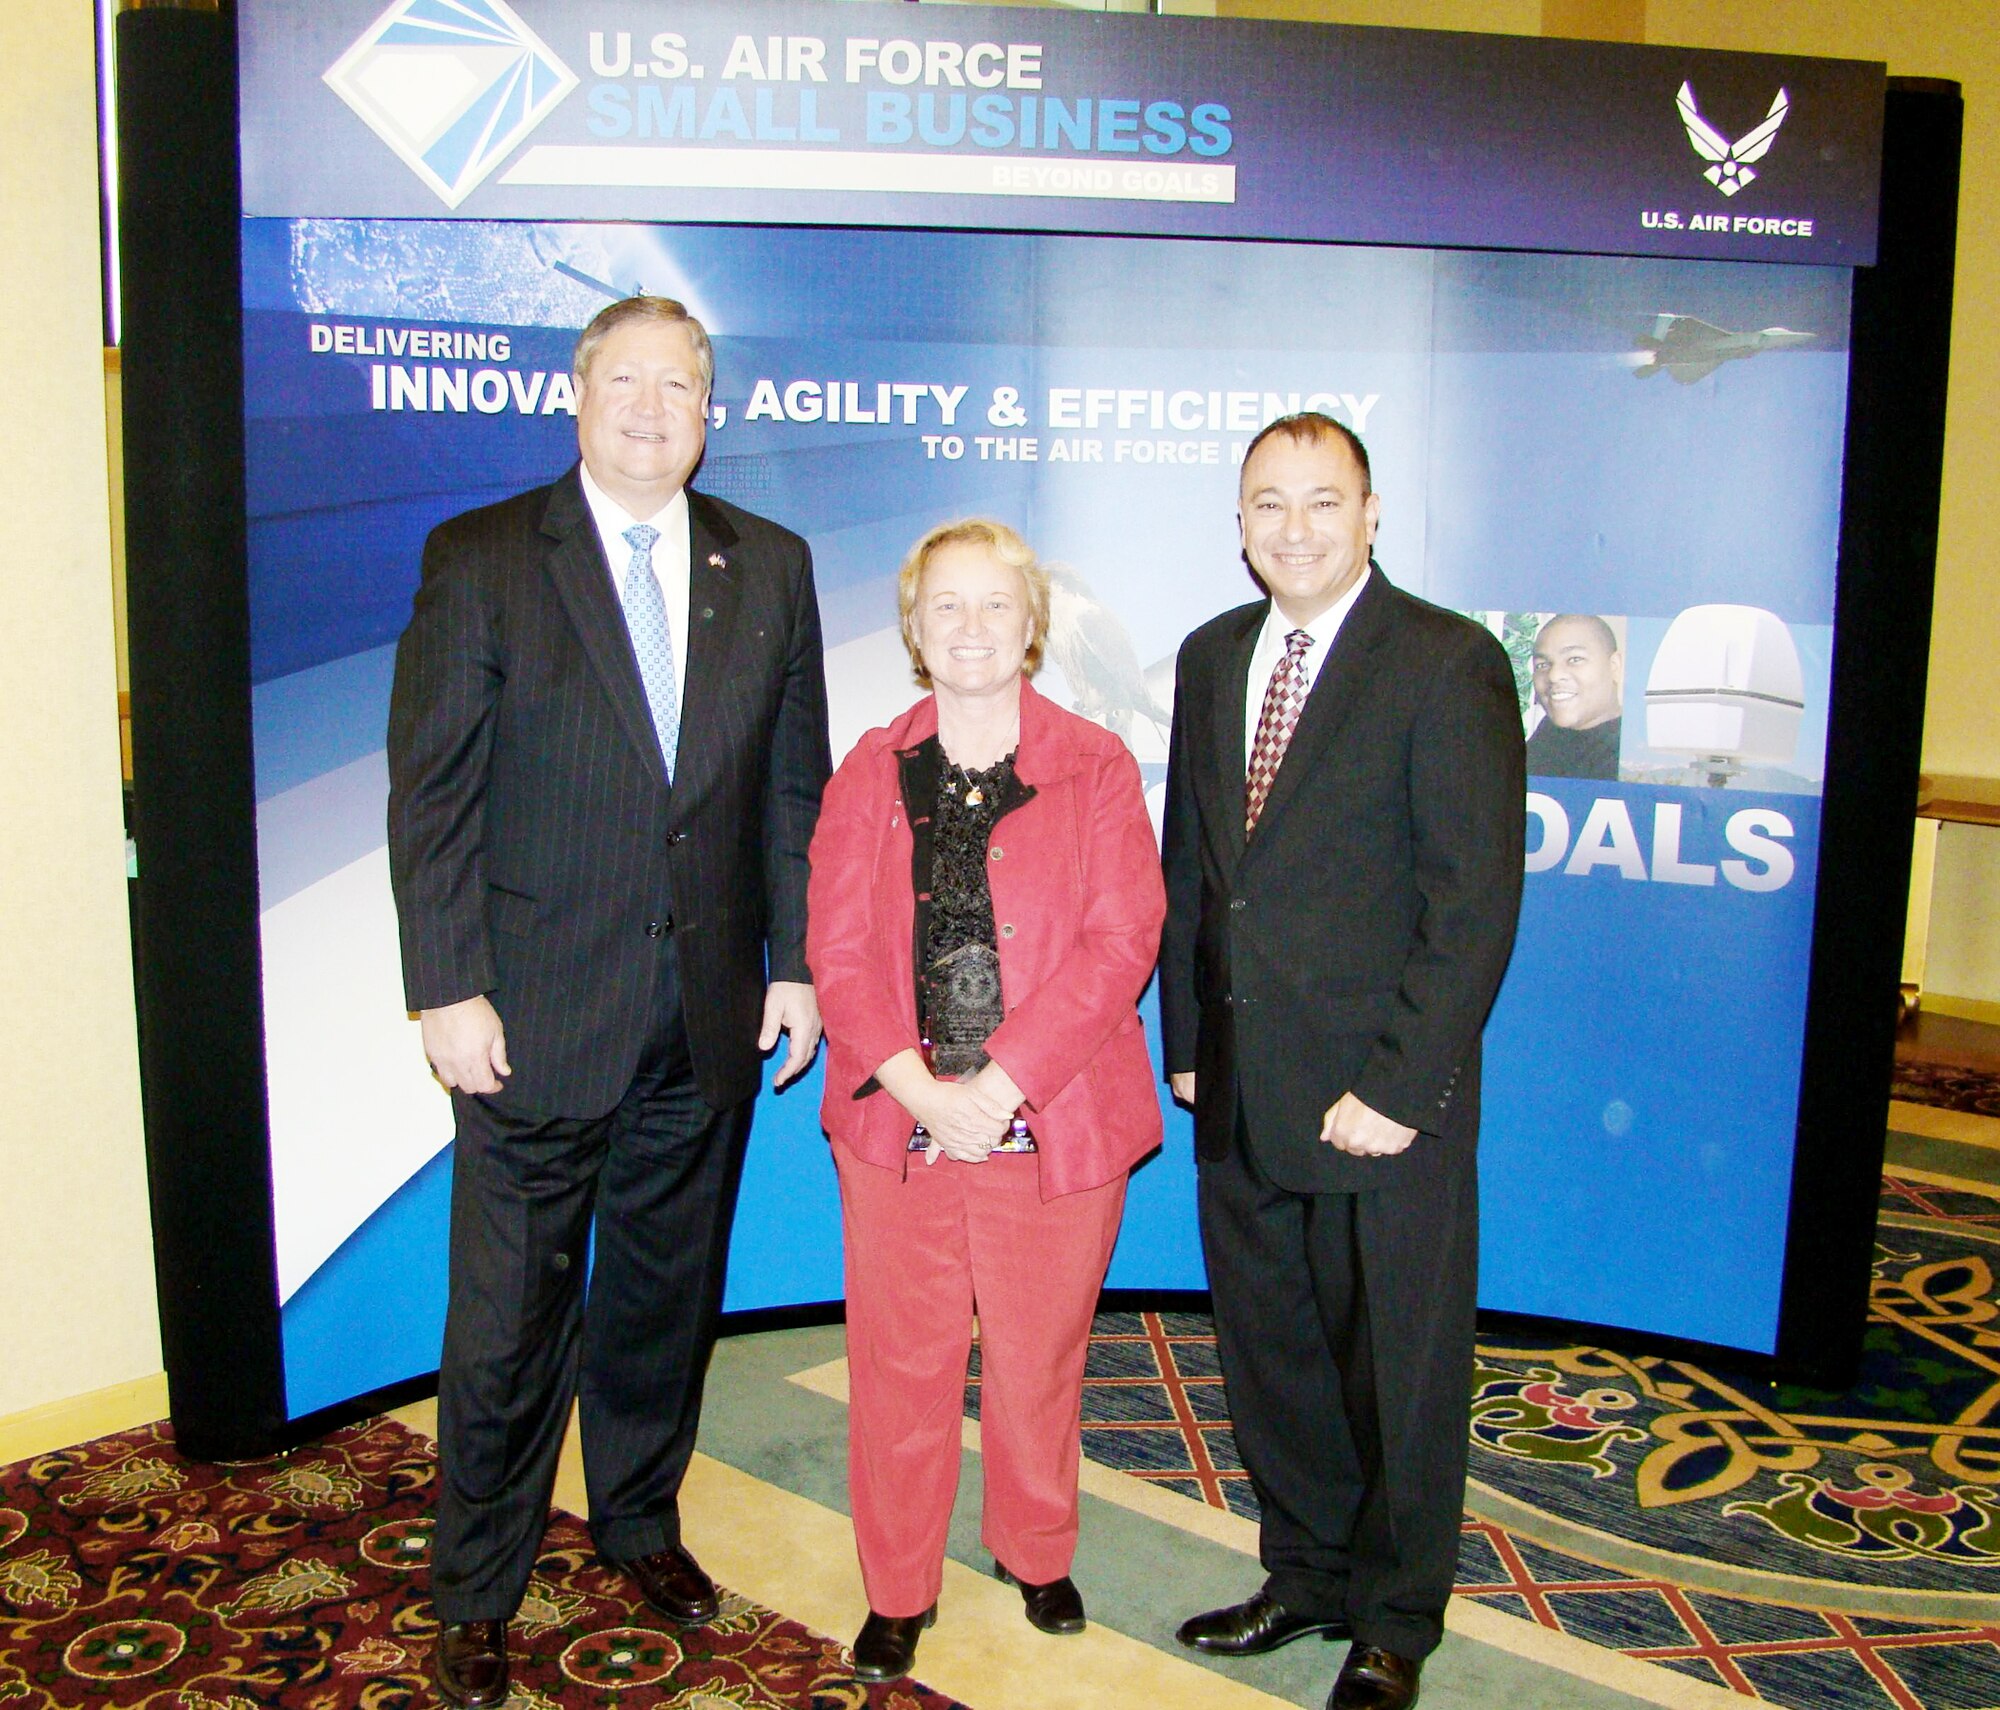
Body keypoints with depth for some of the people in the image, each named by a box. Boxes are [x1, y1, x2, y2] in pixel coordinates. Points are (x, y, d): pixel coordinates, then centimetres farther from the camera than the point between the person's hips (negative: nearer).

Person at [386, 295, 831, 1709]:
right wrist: (450, 990, -11)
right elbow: (431, 791, -6)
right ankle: (477, 1593, 27)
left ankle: (641, 1521, 40)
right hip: (537, 1018, -3)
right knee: (508, 1320, 7)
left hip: (708, 1017, 3)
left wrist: (794, 961, 3)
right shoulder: (480, 560, -3)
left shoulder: (770, 567, 6)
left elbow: (796, 786, 8)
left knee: (668, 1291, 17)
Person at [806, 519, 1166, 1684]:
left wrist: (1002, 1082, -16)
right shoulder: (872, 774, 7)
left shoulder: (1096, 768, 0)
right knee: (903, 1362, 9)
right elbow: (839, 945, 0)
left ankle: (1038, 1554, 38)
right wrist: (913, 1081, -15)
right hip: (898, 1122, 1)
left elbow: (1120, 942, -9)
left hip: (1055, 1124, -1)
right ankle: (898, 1589, 28)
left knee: (1040, 1355, 13)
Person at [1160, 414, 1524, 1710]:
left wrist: (1400, 1086, -17)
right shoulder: (1212, 657, 10)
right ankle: (1308, 1576, 40)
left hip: (1384, 1100, -5)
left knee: (1402, 1367, 10)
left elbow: (1477, 899, -14)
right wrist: (1187, 1041, 9)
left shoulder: (1449, 664, -10)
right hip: (1242, 1093, 6)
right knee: (1269, 1355, 18)